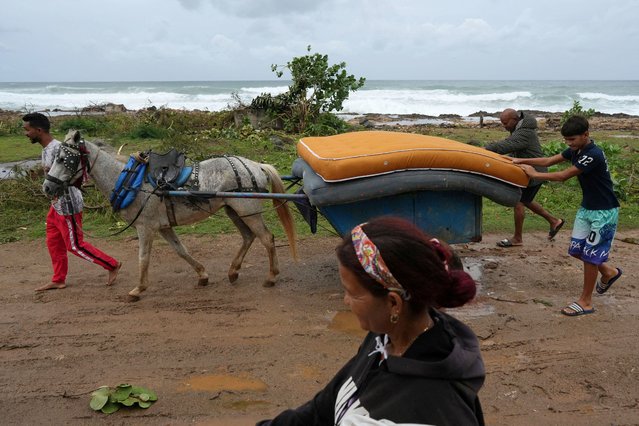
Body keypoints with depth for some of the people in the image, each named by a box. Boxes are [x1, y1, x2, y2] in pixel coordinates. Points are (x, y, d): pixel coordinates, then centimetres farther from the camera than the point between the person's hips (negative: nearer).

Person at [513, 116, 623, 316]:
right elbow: (550, 160, 5)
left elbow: (563, 176, -25)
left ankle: (585, 302, 11)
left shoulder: (593, 155, -26)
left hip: (604, 212, -8)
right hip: (586, 208, 8)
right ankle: (609, 272, 37)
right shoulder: (575, 150, 0)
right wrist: (522, 161, -5)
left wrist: (534, 174, -17)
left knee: (590, 255, -2)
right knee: (576, 250, 12)